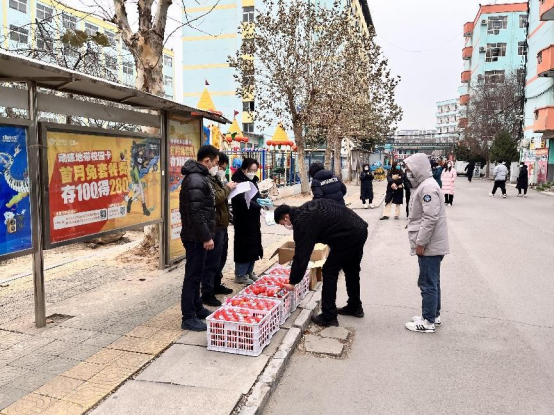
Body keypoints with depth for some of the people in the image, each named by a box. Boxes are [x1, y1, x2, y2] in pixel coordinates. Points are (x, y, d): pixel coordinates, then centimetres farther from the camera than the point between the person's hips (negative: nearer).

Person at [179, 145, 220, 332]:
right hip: (196, 237, -11)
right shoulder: (196, 180, -20)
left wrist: (206, 235, 21)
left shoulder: (198, 176, 14)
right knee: (193, 276, -3)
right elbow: (196, 213, -25)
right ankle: (188, 318, 5)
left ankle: (198, 309, 31)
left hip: (197, 236, 11)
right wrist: (206, 237, -21)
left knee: (196, 274, 19)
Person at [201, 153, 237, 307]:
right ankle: (207, 294, -1)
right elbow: (215, 198, -28)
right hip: (214, 226, -11)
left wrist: (229, 189, 10)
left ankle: (216, 285, 33)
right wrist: (227, 188, -14)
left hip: (222, 225, 11)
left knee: (221, 258, 20)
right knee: (212, 261, -7)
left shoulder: (215, 179, 18)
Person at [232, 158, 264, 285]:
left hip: (253, 219, 9)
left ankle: (249, 272, 25)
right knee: (244, 246, -3)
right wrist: (259, 206, -31)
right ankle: (240, 275, 8)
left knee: (254, 246, 13)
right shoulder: (238, 182, -16)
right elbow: (242, 201, -26)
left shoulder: (253, 181, 11)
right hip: (243, 220, -8)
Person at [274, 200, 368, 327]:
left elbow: (301, 255, -13)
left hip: (348, 236, -10)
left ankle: (328, 317, 6)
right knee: (352, 270, 22)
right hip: (360, 228, 10)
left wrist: (293, 282, -4)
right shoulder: (306, 209, 13)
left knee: (329, 272, 0)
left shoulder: (302, 223, -13)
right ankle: (355, 307, 37)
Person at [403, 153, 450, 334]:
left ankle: (428, 322, 7)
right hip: (431, 244, 10)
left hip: (430, 245, -10)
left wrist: (420, 243, -21)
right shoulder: (423, 185, 14)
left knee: (428, 284, -2)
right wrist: (420, 241, 21)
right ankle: (434, 316, 28)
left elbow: (430, 218, -25)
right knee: (432, 282, 17)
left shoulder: (428, 187, -19)